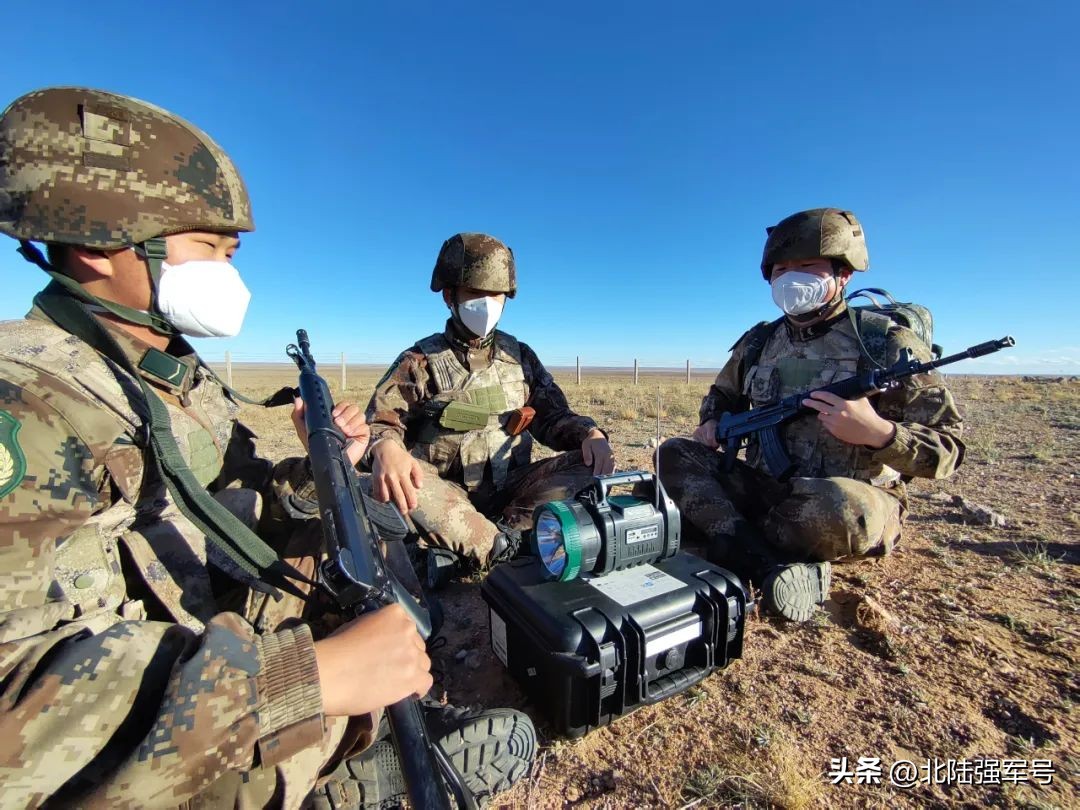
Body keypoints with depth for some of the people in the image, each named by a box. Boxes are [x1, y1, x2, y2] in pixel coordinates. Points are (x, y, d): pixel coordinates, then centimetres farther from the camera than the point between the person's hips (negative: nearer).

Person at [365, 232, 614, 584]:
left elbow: (553, 416, 10)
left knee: (586, 462, -19)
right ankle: (502, 551, -25)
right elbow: (380, 422, -9)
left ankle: (460, 547, -25)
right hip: (444, 496, -3)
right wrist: (385, 447, -34)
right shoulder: (420, 361, -1)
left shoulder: (519, 356, 9)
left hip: (508, 490, 3)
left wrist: (589, 433, -13)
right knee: (388, 475, -33)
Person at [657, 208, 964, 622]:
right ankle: (771, 565, -27)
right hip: (766, 489, 6)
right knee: (675, 454, -11)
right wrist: (711, 423, 1)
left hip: (855, 501, -5)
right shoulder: (758, 343, 6)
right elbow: (723, 395, 23)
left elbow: (948, 449, -6)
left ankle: (733, 542, -14)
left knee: (837, 506, -40)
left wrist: (877, 431, -25)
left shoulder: (887, 343, -7)